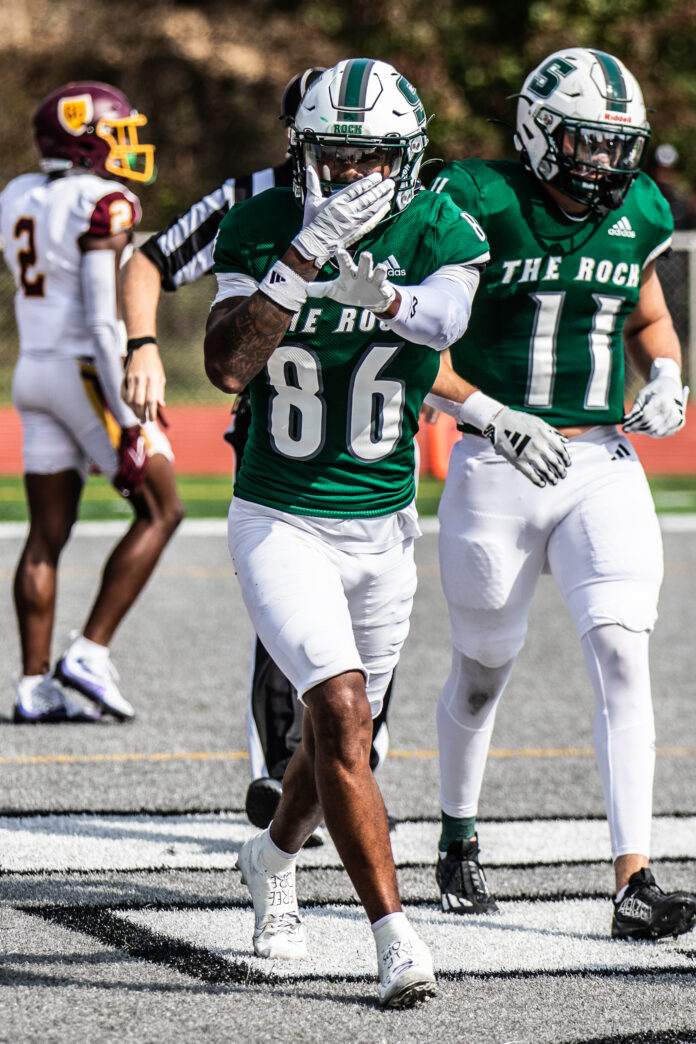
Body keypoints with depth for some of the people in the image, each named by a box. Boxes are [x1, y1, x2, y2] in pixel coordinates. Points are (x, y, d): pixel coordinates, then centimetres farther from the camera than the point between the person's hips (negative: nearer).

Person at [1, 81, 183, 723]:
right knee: (160, 512, 3)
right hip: (91, 373, -8)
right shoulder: (101, 205, -15)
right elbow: (103, 319, -20)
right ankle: (90, 654, -4)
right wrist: (126, 417, -19)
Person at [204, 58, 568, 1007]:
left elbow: (439, 325, -30)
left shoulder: (438, 234, -8)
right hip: (280, 525, -3)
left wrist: (381, 294, -52)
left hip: (383, 528, 3)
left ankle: (273, 859, 47)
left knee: (341, 731, 16)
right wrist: (308, 253, -31)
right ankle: (396, 939, -15)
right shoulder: (262, 228, -10)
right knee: (340, 716, -18)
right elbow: (228, 366, -23)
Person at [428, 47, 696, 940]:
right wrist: (491, 414, -24)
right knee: (483, 667, 12)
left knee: (622, 656, -14)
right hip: (495, 468, -3)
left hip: (604, 469, 3)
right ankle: (457, 837, 38)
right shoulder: (479, 205, -10)